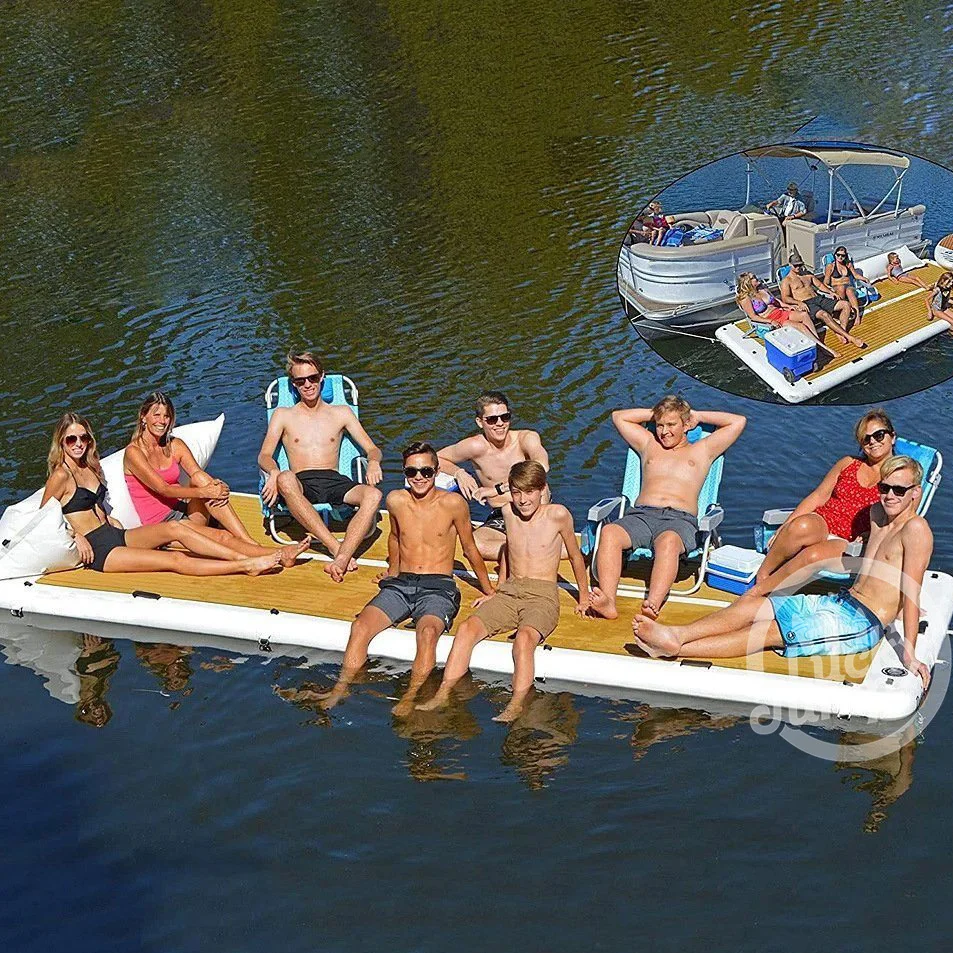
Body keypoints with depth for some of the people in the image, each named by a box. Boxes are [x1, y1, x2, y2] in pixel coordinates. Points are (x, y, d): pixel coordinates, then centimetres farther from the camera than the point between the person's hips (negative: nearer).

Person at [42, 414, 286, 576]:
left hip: (115, 535, 8)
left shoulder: (90, 467, 16)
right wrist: (75, 535, -13)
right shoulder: (61, 476, -8)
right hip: (97, 550, -8)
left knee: (176, 528, -16)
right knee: (176, 560, -20)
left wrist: (109, 520, 11)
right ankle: (246, 567, -28)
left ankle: (247, 558, -25)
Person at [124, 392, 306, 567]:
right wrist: (204, 492, -27)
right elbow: (163, 488, -18)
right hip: (159, 524, -5)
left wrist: (218, 487, -26)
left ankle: (252, 544, -33)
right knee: (223, 537, -28)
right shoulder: (134, 452, -9)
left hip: (183, 512, 5)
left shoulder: (175, 445, 11)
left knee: (204, 481, -26)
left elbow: (197, 473, -3)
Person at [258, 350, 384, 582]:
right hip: (302, 483, -1)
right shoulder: (283, 415, 19)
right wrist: (274, 472, -18)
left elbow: (372, 449, 17)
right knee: (286, 479, -41)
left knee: (373, 495, -33)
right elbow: (264, 455, 8)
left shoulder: (341, 413, 22)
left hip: (334, 481, 1)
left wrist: (373, 462, -10)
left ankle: (341, 560, -51)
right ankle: (336, 548, -46)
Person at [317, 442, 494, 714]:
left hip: (438, 588, -3)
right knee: (361, 625, -24)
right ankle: (341, 688, -20)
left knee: (428, 631, -36)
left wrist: (489, 592, 14)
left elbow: (470, 549, 8)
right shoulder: (395, 501, 6)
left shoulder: (453, 503, -4)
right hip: (400, 585, 4)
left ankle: (411, 697, -35)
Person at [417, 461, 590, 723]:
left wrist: (584, 598, 20)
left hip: (543, 596, -4)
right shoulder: (508, 512, 9)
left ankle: (517, 705, -46)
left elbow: (576, 556, 11)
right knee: (467, 628, -23)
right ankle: (443, 694, -27)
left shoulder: (558, 515, -3)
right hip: (508, 593, 4)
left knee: (524, 638, -36)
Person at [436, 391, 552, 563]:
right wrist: (458, 473, -11)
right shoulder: (477, 446, -5)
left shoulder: (526, 438, -10)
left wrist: (498, 489, -30)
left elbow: (542, 466, -32)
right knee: (472, 544, -30)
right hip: (499, 521, 2)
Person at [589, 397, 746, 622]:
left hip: (680, 519, -3)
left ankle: (652, 605, -62)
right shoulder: (648, 444, 33)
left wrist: (697, 415, 28)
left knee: (669, 541, -41)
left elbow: (738, 421, 24)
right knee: (609, 532, -33)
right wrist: (654, 414, 35)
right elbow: (618, 416, 40)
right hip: (641, 513, 3)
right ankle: (608, 602, -51)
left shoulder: (702, 450, 26)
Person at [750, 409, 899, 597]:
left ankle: (758, 592, -28)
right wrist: (785, 526, 0)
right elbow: (818, 497, 14)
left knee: (814, 555, -38)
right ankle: (761, 576, -23)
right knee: (802, 526, -37)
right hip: (820, 523, 3)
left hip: (849, 545, -3)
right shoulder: (848, 464, 21)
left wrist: (867, 538, -17)